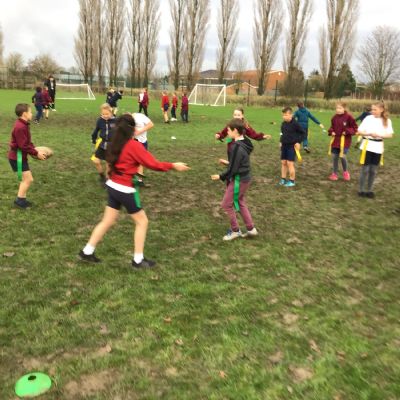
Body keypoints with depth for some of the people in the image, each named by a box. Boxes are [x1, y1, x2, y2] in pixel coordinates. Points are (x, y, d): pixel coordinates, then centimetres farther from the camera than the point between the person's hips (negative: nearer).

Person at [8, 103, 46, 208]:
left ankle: (22, 199, 24)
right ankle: (19, 200, 3)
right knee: (28, 179, -6)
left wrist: (35, 149, 2)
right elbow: (24, 146, -24)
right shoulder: (20, 127, -24)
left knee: (26, 179, 15)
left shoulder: (23, 125, 9)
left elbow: (27, 142, 15)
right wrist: (36, 153, -16)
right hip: (17, 157, -10)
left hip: (20, 156, 10)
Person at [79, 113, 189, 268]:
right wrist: (173, 165, -11)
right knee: (142, 222, 7)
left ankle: (87, 252, 25)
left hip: (113, 186, 8)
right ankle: (138, 260, 12)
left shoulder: (115, 144, 4)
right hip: (125, 190, -7)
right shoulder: (134, 145, -18)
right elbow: (153, 164, -19)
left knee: (107, 221, 18)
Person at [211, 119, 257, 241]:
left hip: (238, 180, -10)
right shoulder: (244, 143, 4)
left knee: (226, 204, 4)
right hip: (244, 178, 10)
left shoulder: (237, 147, -25)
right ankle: (251, 229, 28)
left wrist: (221, 177, -8)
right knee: (240, 203, 21)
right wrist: (228, 163, 17)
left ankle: (235, 231, 18)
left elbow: (233, 169, -21)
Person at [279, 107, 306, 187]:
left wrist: (298, 142, -11)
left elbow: (303, 133, -7)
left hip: (292, 146, -7)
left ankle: (292, 181, 3)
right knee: (283, 162, 9)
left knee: (290, 163, -7)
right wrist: (281, 142, 12)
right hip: (284, 146, 7)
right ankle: (283, 179, 20)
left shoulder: (295, 124, -15)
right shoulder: (283, 123, 5)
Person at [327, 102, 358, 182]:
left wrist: (347, 132, -17)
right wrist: (331, 131, 0)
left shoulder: (349, 117, -12)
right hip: (335, 139, 5)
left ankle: (345, 172, 17)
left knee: (342, 156, -10)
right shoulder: (334, 117, 3)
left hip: (345, 140, -5)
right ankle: (334, 173, 20)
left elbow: (355, 128, -6)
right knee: (334, 157, 6)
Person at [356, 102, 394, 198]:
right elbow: (359, 132, -4)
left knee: (373, 170, 8)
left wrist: (378, 135, -18)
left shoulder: (387, 121, 0)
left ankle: (369, 190, 20)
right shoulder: (368, 118, -4)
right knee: (365, 169, 0)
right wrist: (369, 134, -19)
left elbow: (390, 135, -3)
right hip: (367, 146, -2)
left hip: (378, 148, 2)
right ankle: (362, 190, 10)